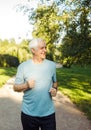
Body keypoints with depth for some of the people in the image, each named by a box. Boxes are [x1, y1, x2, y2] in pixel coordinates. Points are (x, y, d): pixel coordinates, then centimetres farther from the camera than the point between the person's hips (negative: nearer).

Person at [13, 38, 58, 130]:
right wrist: (26, 85, -21)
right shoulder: (23, 66, -6)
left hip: (48, 113, 1)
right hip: (28, 113, -1)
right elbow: (15, 87, -2)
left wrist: (55, 90, -6)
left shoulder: (52, 65, 1)